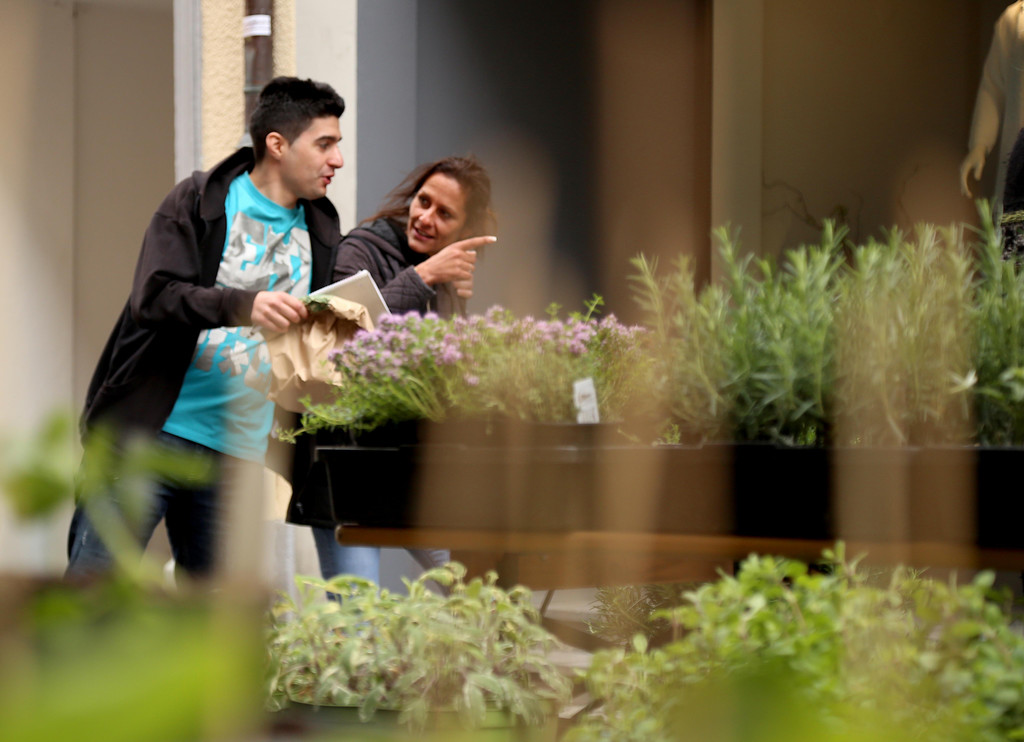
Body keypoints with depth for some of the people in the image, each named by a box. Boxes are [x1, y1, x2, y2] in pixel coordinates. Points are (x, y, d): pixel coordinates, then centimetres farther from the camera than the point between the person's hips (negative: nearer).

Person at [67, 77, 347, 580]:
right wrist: (243, 305, -31)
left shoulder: (321, 233, 14)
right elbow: (152, 297, -16)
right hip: (148, 437, -5)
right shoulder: (198, 203, -2)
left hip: (235, 460, 5)